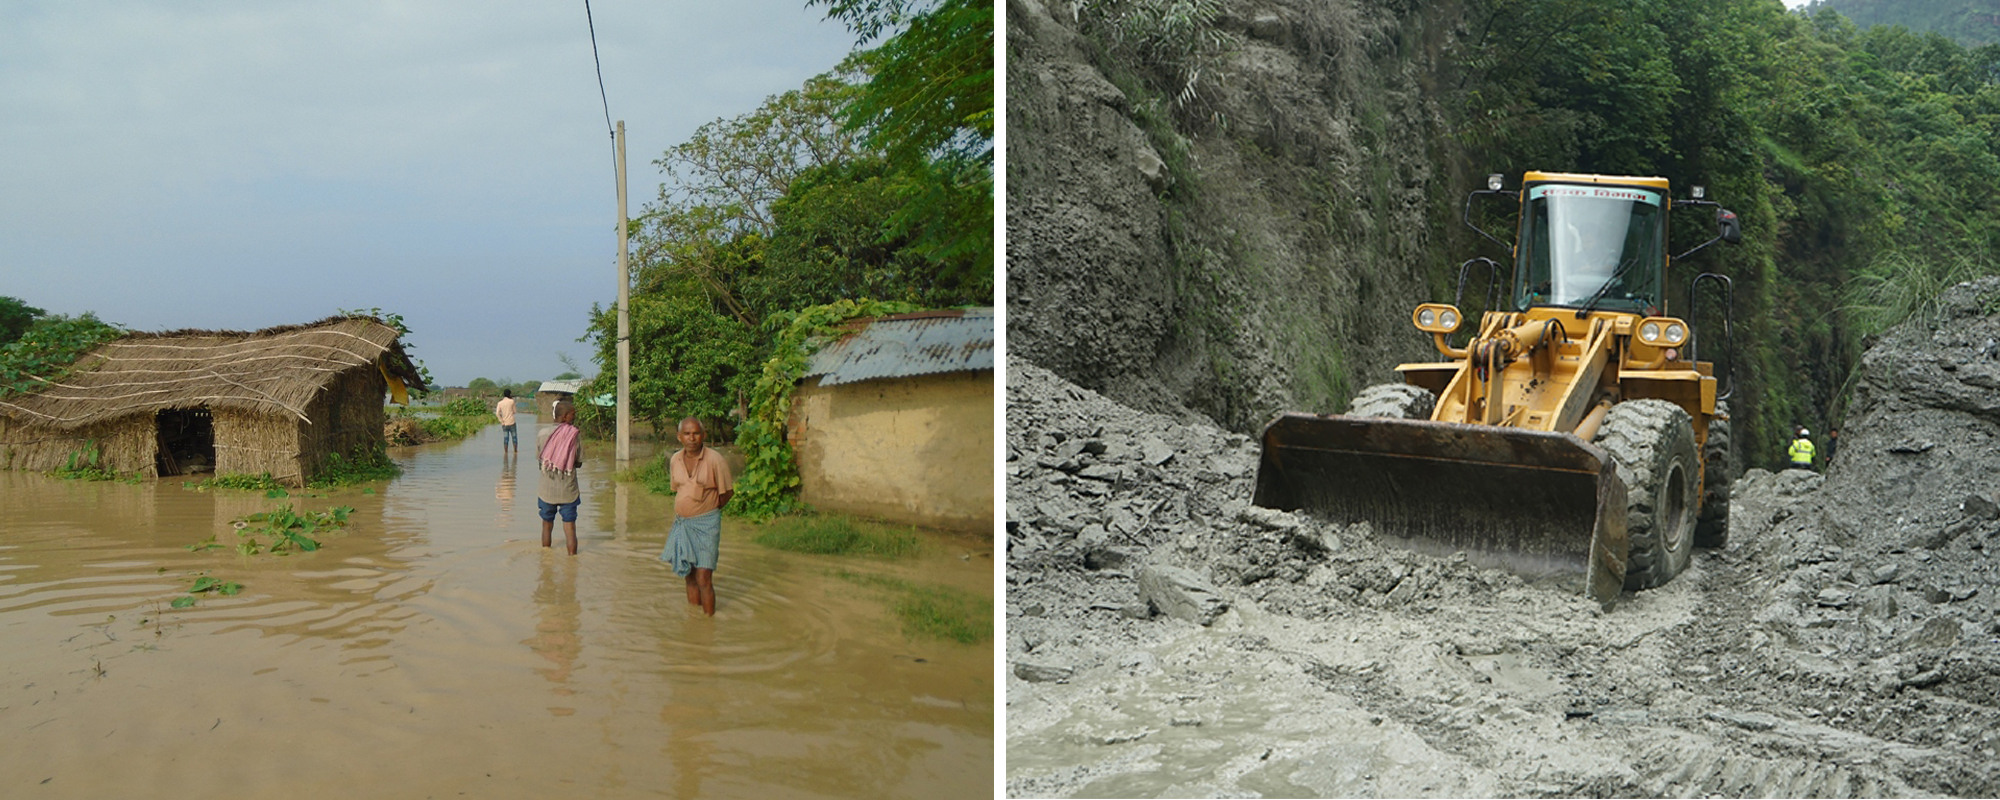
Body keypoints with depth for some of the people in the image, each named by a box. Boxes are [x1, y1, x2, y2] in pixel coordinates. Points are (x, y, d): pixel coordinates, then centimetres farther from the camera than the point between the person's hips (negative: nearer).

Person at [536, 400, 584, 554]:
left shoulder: (544, 434, -5)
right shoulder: (575, 436, -10)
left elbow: (538, 457, 4)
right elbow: (579, 462, -4)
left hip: (547, 490, 2)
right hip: (568, 490, -2)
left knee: (547, 524, 17)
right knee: (569, 526, 3)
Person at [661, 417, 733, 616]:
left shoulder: (714, 460, -13)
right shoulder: (675, 460, 4)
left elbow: (727, 492, -4)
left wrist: (706, 511, 2)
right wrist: (680, 515, 10)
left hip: (705, 525, -5)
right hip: (681, 524, 5)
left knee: (703, 579, -10)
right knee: (690, 577, 12)